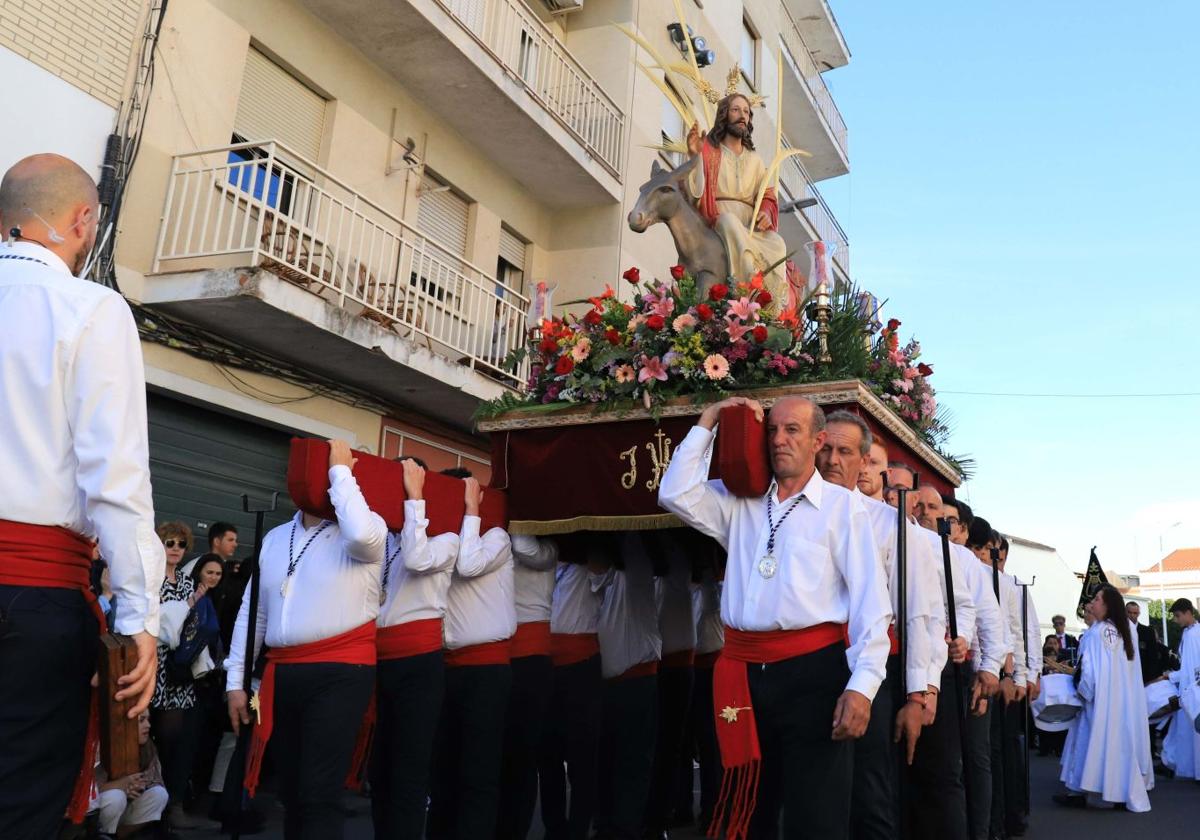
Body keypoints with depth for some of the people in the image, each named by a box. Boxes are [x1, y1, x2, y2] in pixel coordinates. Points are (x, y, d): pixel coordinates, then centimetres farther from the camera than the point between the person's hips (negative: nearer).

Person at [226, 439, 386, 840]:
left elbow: (361, 534, -28)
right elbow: (251, 611, 16)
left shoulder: (366, 528, -2)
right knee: (291, 794, 15)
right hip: (282, 674, 6)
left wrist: (341, 470, -15)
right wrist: (235, 681, 12)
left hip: (340, 672, -6)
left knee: (319, 795, -9)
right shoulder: (274, 538, 15)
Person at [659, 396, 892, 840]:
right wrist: (708, 421, 6)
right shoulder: (738, 501, 14)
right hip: (744, 673, 4)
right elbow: (676, 494, 3)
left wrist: (862, 686, -14)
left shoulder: (842, 505, 1)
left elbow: (871, 601, -4)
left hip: (813, 670, -4)